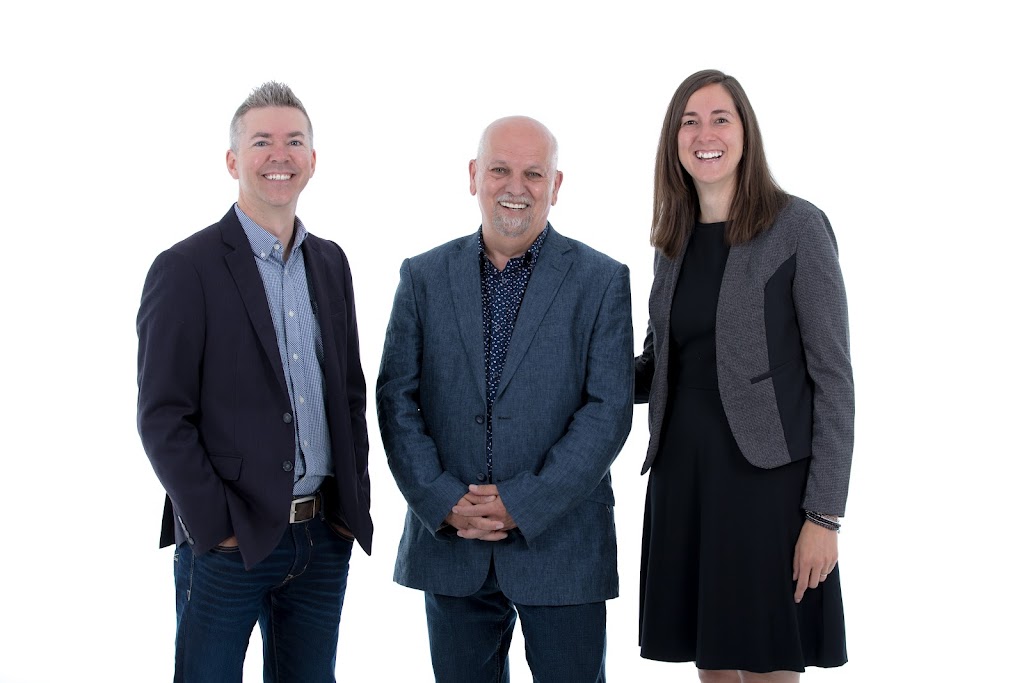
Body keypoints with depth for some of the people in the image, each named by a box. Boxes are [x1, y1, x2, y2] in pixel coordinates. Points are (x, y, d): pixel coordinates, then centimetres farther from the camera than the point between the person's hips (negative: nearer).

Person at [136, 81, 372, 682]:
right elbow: (162, 417, -10)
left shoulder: (330, 263, 11)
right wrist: (217, 526, -14)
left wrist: (355, 500, 7)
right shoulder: (186, 269, -8)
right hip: (228, 543, -5)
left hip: (325, 538, 6)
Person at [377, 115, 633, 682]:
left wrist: (523, 506, -14)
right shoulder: (423, 277, 6)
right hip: (448, 542, 2)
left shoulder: (602, 281, 0)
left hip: (560, 544, -2)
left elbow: (608, 409, -7)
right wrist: (444, 502, -11)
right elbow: (396, 400, 2)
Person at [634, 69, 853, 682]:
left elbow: (833, 376, -8)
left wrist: (825, 514, -14)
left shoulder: (798, 228, -6)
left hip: (766, 480, -5)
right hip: (682, 477, 5)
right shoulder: (674, 241, 12)